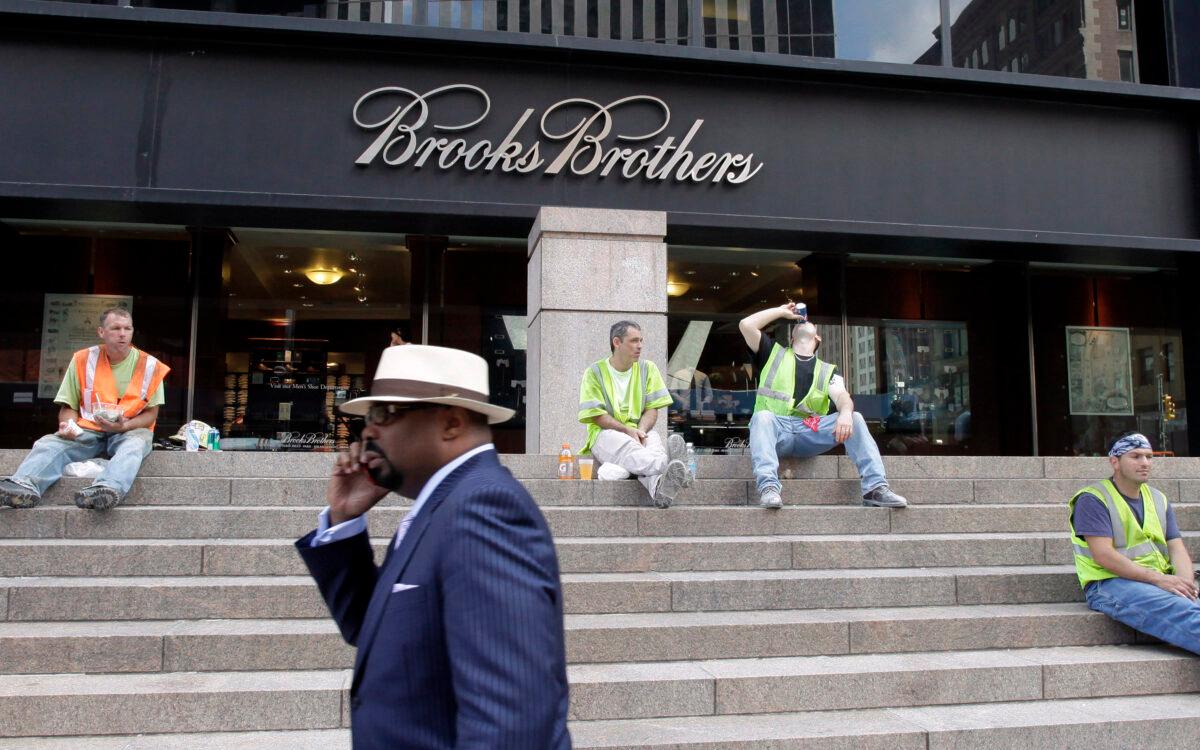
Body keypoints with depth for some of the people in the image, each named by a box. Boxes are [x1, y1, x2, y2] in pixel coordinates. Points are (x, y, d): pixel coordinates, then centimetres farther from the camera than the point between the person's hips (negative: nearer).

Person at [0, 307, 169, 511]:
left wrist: (124, 426, -20)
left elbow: (151, 413, 0)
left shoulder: (149, 365, -2)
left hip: (129, 431, -2)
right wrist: (68, 425, -15)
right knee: (49, 442, -25)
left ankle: (109, 489, -65)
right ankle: (26, 485, -54)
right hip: (87, 431, 3)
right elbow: (69, 406, 8)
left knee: (135, 443, -38)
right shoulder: (83, 360, 4)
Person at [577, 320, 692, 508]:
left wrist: (641, 430, -14)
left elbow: (652, 409, 7)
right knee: (627, 446, -38)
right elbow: (598, 416, -4)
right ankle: (667, 466, -68)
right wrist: (629, 431, -17)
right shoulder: (595, 372, 4)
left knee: (654, 441, -35)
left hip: (641, 431, 2)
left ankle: (660, 488, -67)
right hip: (606, 433, -2)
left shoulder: (647, 369, 14)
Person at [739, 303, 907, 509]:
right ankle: (768, 487, -48)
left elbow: (842, 396, 2)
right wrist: (782, 311, 19)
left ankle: (875, 488, -27)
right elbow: (746, 324, 8)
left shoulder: (827, 370, 22)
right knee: (762, 416, -35)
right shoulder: (774, 353, 21)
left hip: (809, 431, 2)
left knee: (855, 418, -19)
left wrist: (846, 412, -23)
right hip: (775, 429, -1)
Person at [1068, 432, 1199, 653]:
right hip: (1110, 583, -6)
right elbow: (1103, 555, -12)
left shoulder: (1159, 500, 21)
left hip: (1161, 581, 6)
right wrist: (1158, 578, -17)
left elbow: (1177, 549, 12)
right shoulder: (1092, 499, -1)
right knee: (1176, 609, -36)